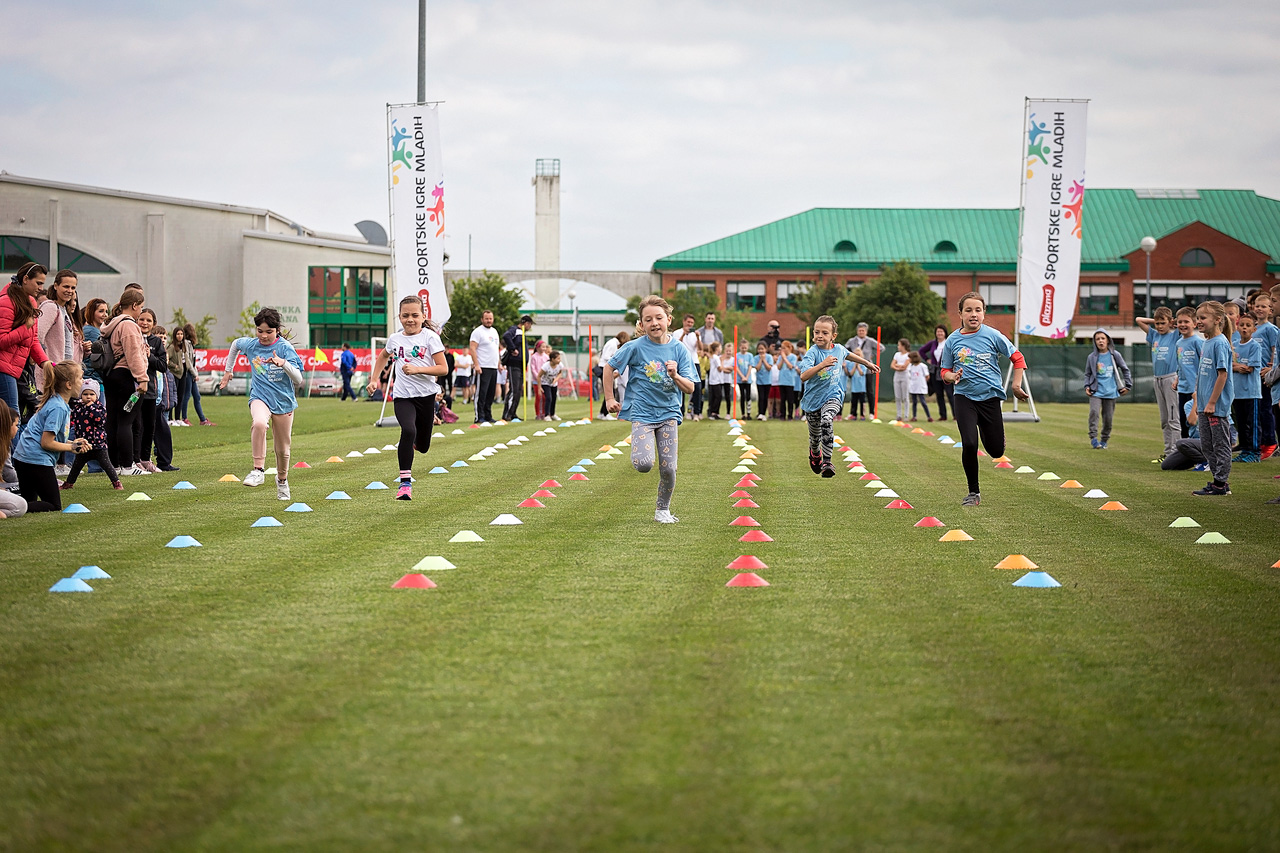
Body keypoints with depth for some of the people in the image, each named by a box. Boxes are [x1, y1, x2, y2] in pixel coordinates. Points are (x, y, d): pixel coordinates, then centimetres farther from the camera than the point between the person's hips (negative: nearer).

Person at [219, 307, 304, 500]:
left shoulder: (285, 348, -13)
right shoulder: (250, 345, -3)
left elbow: (298, 379, -20)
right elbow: (235, 344, 22)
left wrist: (284, 363, -37)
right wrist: (228, 370, 26)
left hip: (283, 400, 0)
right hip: (260, 397, 0)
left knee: (282, 449, 11)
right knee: (259, 423, -36)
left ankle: (282, 480, 40)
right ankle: (258, 471, -31)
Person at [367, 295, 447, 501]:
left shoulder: (430, 337, -6)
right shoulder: (395, 339, 5)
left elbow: (443, 368, -11)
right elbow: (383, 356, 28)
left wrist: (417, 369, -23)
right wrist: (374, 379, 18)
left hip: (426, 395, -1)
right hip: (403, 397, 1)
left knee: (422, 446, 10)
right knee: (408, 431, -27)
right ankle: (405, 482, -23)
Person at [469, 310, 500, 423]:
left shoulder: (494, 331, 18)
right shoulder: (477, 331, -6)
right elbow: (472, 349, -13)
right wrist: (476, 365, -20)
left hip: (493, 367, 8)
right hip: (483, 368, -8)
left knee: (491, 394, 9)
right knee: (481, 393, -9)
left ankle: (488, 416, 14)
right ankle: (479, 417, -8)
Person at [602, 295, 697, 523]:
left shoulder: (679, 349, -5)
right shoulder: (636, 347, -10)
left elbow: (690, 388, -5)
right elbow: (609, 367, 3)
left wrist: (675, 376, -24)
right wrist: (609, 399, 4)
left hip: (669, 412, 2)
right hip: (642, 412, -2)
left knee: (668, 468, -2)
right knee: (644, 464, -20)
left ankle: (663, 510, 21)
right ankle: (639, 448, 16)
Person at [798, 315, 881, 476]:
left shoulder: (838, 349, -2)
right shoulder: (812, 353, -17)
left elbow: (849, 355, 25)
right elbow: (803, 377, -32)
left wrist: (867, 363, 38)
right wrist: (822, 364, -42)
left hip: (833, 395, 1)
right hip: (813, 398, -1)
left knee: (826, 421, -29)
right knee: (815, 435, 13)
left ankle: (827, 462, -26)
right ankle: (814, 453, 50)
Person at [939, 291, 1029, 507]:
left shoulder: (992, 335, -4)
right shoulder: (953, 340, 0)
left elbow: (1017, 358, 5)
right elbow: (945, 372, 10)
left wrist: (1016, 386, 2)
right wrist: (952, 377, -13)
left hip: (990, 397, 0)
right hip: (964, 398, 0)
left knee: (996, 450, 4)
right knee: (969, 444, -17)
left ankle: (988, 431, 44)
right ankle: (973, 492, 2)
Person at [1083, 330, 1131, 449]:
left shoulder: (1115, 355, 2)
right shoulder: (1092, 357, 3)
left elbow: (1125, 370, 12)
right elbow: (1087, 374, 14)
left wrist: (1128, 385, 9)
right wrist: (1087, 386, 0)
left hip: (1111, 392, 1)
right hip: (1096, 391, -1)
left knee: (1108, 417, 3)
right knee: (1094, 411, -21)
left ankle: (1104, 440, 19)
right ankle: (1093, 438, -17)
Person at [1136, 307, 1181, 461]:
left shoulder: (1175, 335, -2)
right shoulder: (1154, 335, 14)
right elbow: (1138, 320, 19)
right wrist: (1155, 321, 11)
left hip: (1171, 379, -7)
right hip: (1157, 379, 7)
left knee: (1173, 419, -9)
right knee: (1164, 420, 9)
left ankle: (1175, 452, -11)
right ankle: (1167, 452, 13)